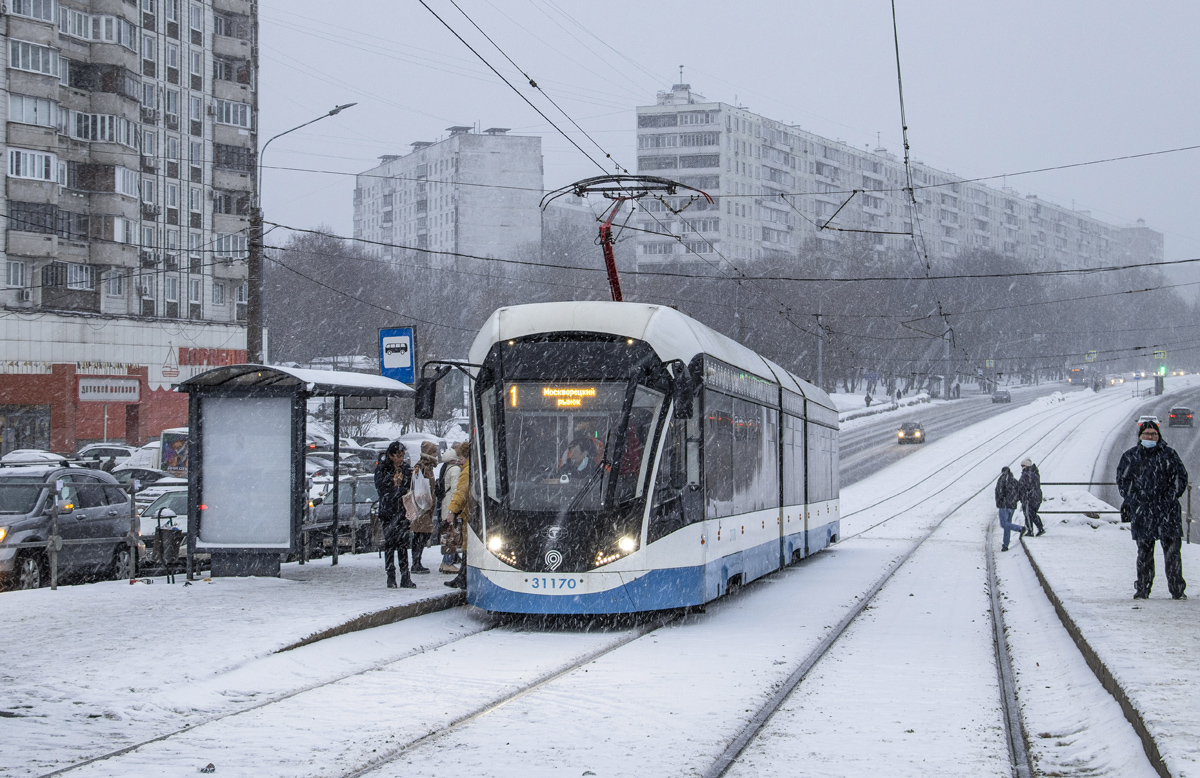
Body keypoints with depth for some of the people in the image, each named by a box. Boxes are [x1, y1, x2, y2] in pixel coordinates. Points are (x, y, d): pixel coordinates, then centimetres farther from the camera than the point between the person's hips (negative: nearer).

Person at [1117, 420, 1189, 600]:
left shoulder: (1169, 454, 7)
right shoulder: (1130, 457, 10)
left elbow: (1180, 477, 9)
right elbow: (1122, 480, 14)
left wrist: (1171, 497, -1)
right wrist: (1130, 499, 2)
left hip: (1167, 510, -1)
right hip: (1141, 511, 1)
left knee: (1172, 550, -4)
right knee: (1144, 550, 3)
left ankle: (1177, 589, 0)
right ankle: (1142, 589, 10)